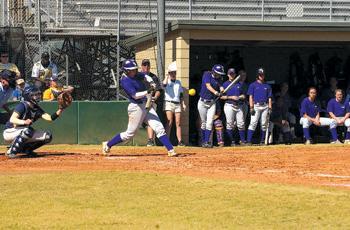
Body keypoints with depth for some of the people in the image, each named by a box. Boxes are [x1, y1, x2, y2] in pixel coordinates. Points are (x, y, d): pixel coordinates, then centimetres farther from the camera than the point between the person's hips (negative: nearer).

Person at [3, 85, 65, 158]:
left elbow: (50, 118, -10)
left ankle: (25, 149, 9)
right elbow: (12, 119, -30)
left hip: (23, 132, 8)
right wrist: (24, 122, -47)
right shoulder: (22, 106, -18)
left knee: (47, 136, -1)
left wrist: (60, 110, -24)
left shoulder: (37, 109, 3)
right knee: (27, 131, -38)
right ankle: (11, 151, -24)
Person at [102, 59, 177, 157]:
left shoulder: (135, 75, 6)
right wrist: (148, 91, -34)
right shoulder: (125, 81, -18)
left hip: (146, 105, 8)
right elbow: (135, 95, -25)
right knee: (130, 133, 3)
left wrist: (151, 81, -2)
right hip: (136, 107, -8)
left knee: (159, 128, -2)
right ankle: (107, 144, 19)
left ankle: (170, 150, -5)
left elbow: (145, 76, 20)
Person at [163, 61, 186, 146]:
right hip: (168, 103, -5)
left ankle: (180, 141, -1)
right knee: (169, 121, -15)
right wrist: (167, 76, -9)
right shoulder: (167, 82, 2)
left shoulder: (178, 82, 17)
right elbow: (164, 84, -24)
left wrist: (183, 104, 12)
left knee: (178, 123, 1)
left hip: (177, 104, 5)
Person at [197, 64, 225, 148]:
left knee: (209, 123, -7)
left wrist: (221, 89, -31)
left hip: (212, 103, 3)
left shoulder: (218, 78, 4)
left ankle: (207, 142, -7)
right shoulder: (207, 75, -10)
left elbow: (220, 86, -7)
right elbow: (208, 86, -23)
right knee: (203, 123, 3)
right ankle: (203, 141, 18)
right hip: (203, 102, -3)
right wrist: (216, 92, -37)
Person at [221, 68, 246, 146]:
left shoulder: (239, 84, 16)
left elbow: (243, 96, 16)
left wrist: (239, 97, -5)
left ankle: (242, 140, 4)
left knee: (241, 124, -2)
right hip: (229, 105, -3)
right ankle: (231, 141, -2)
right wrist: (231, 97, -13)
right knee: (230, 124, -7)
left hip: (239, 106, 3)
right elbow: (222, 96, -1)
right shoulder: (225, 84, 5)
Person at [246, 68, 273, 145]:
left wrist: (270, 108, 4)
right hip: (256, 106, -3)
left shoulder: (267, 86, 17)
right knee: (253, 123, -13)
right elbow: (250, 97, 2)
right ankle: (248, 141, -17)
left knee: (264, 124, 2)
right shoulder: (253, 85, 8)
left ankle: (262, 141, 7)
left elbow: (269, 98, 15)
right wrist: (251, 108, -8)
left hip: (265, 106, 3)